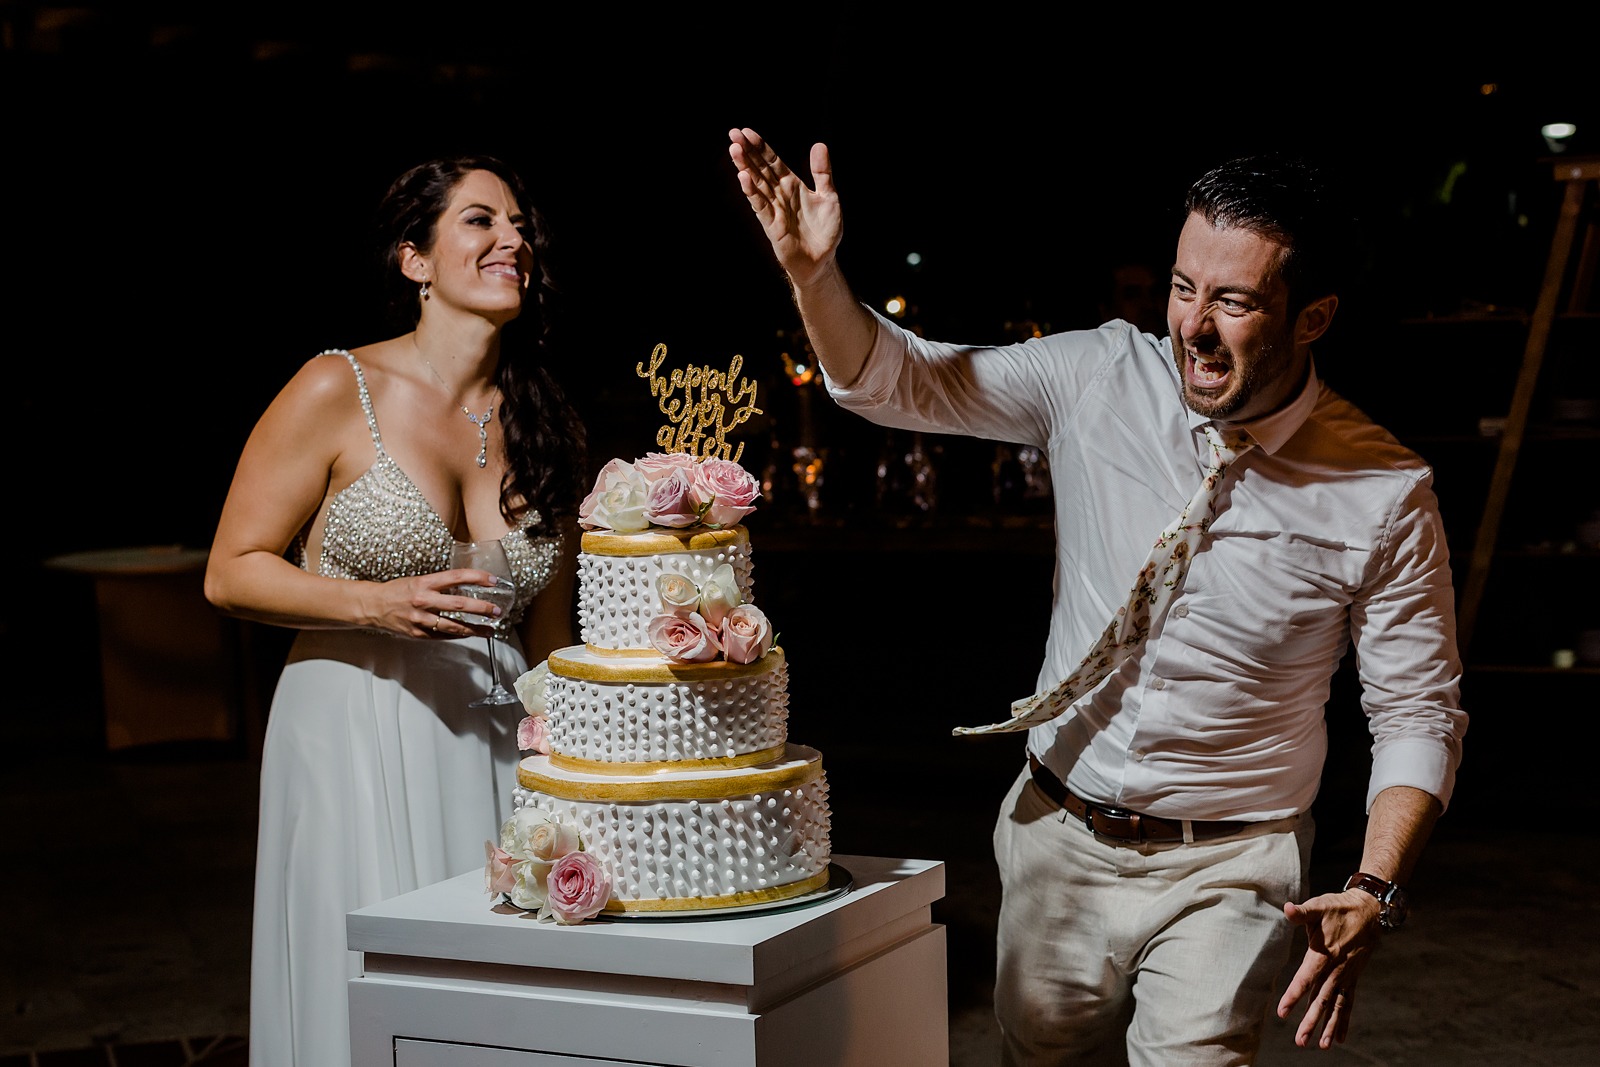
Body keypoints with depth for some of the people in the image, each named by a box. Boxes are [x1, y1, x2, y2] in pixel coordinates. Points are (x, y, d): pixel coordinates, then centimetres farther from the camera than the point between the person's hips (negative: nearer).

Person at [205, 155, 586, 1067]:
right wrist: (376, 604, -18)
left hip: (498, 747, 4)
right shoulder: (339, 392, -7)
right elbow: (231, 573, -4)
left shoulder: (548, 426, 6)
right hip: (357, 742, -4)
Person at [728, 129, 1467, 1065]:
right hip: (1057, 837, 3)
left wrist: (1376, 892, -21)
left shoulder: (1386, 497, -14)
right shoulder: (1102, 378, -9)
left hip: (1225, 870, -3)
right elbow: (898, 383, -4)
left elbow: (1418, 712, -7)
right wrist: (814, 273, -23)